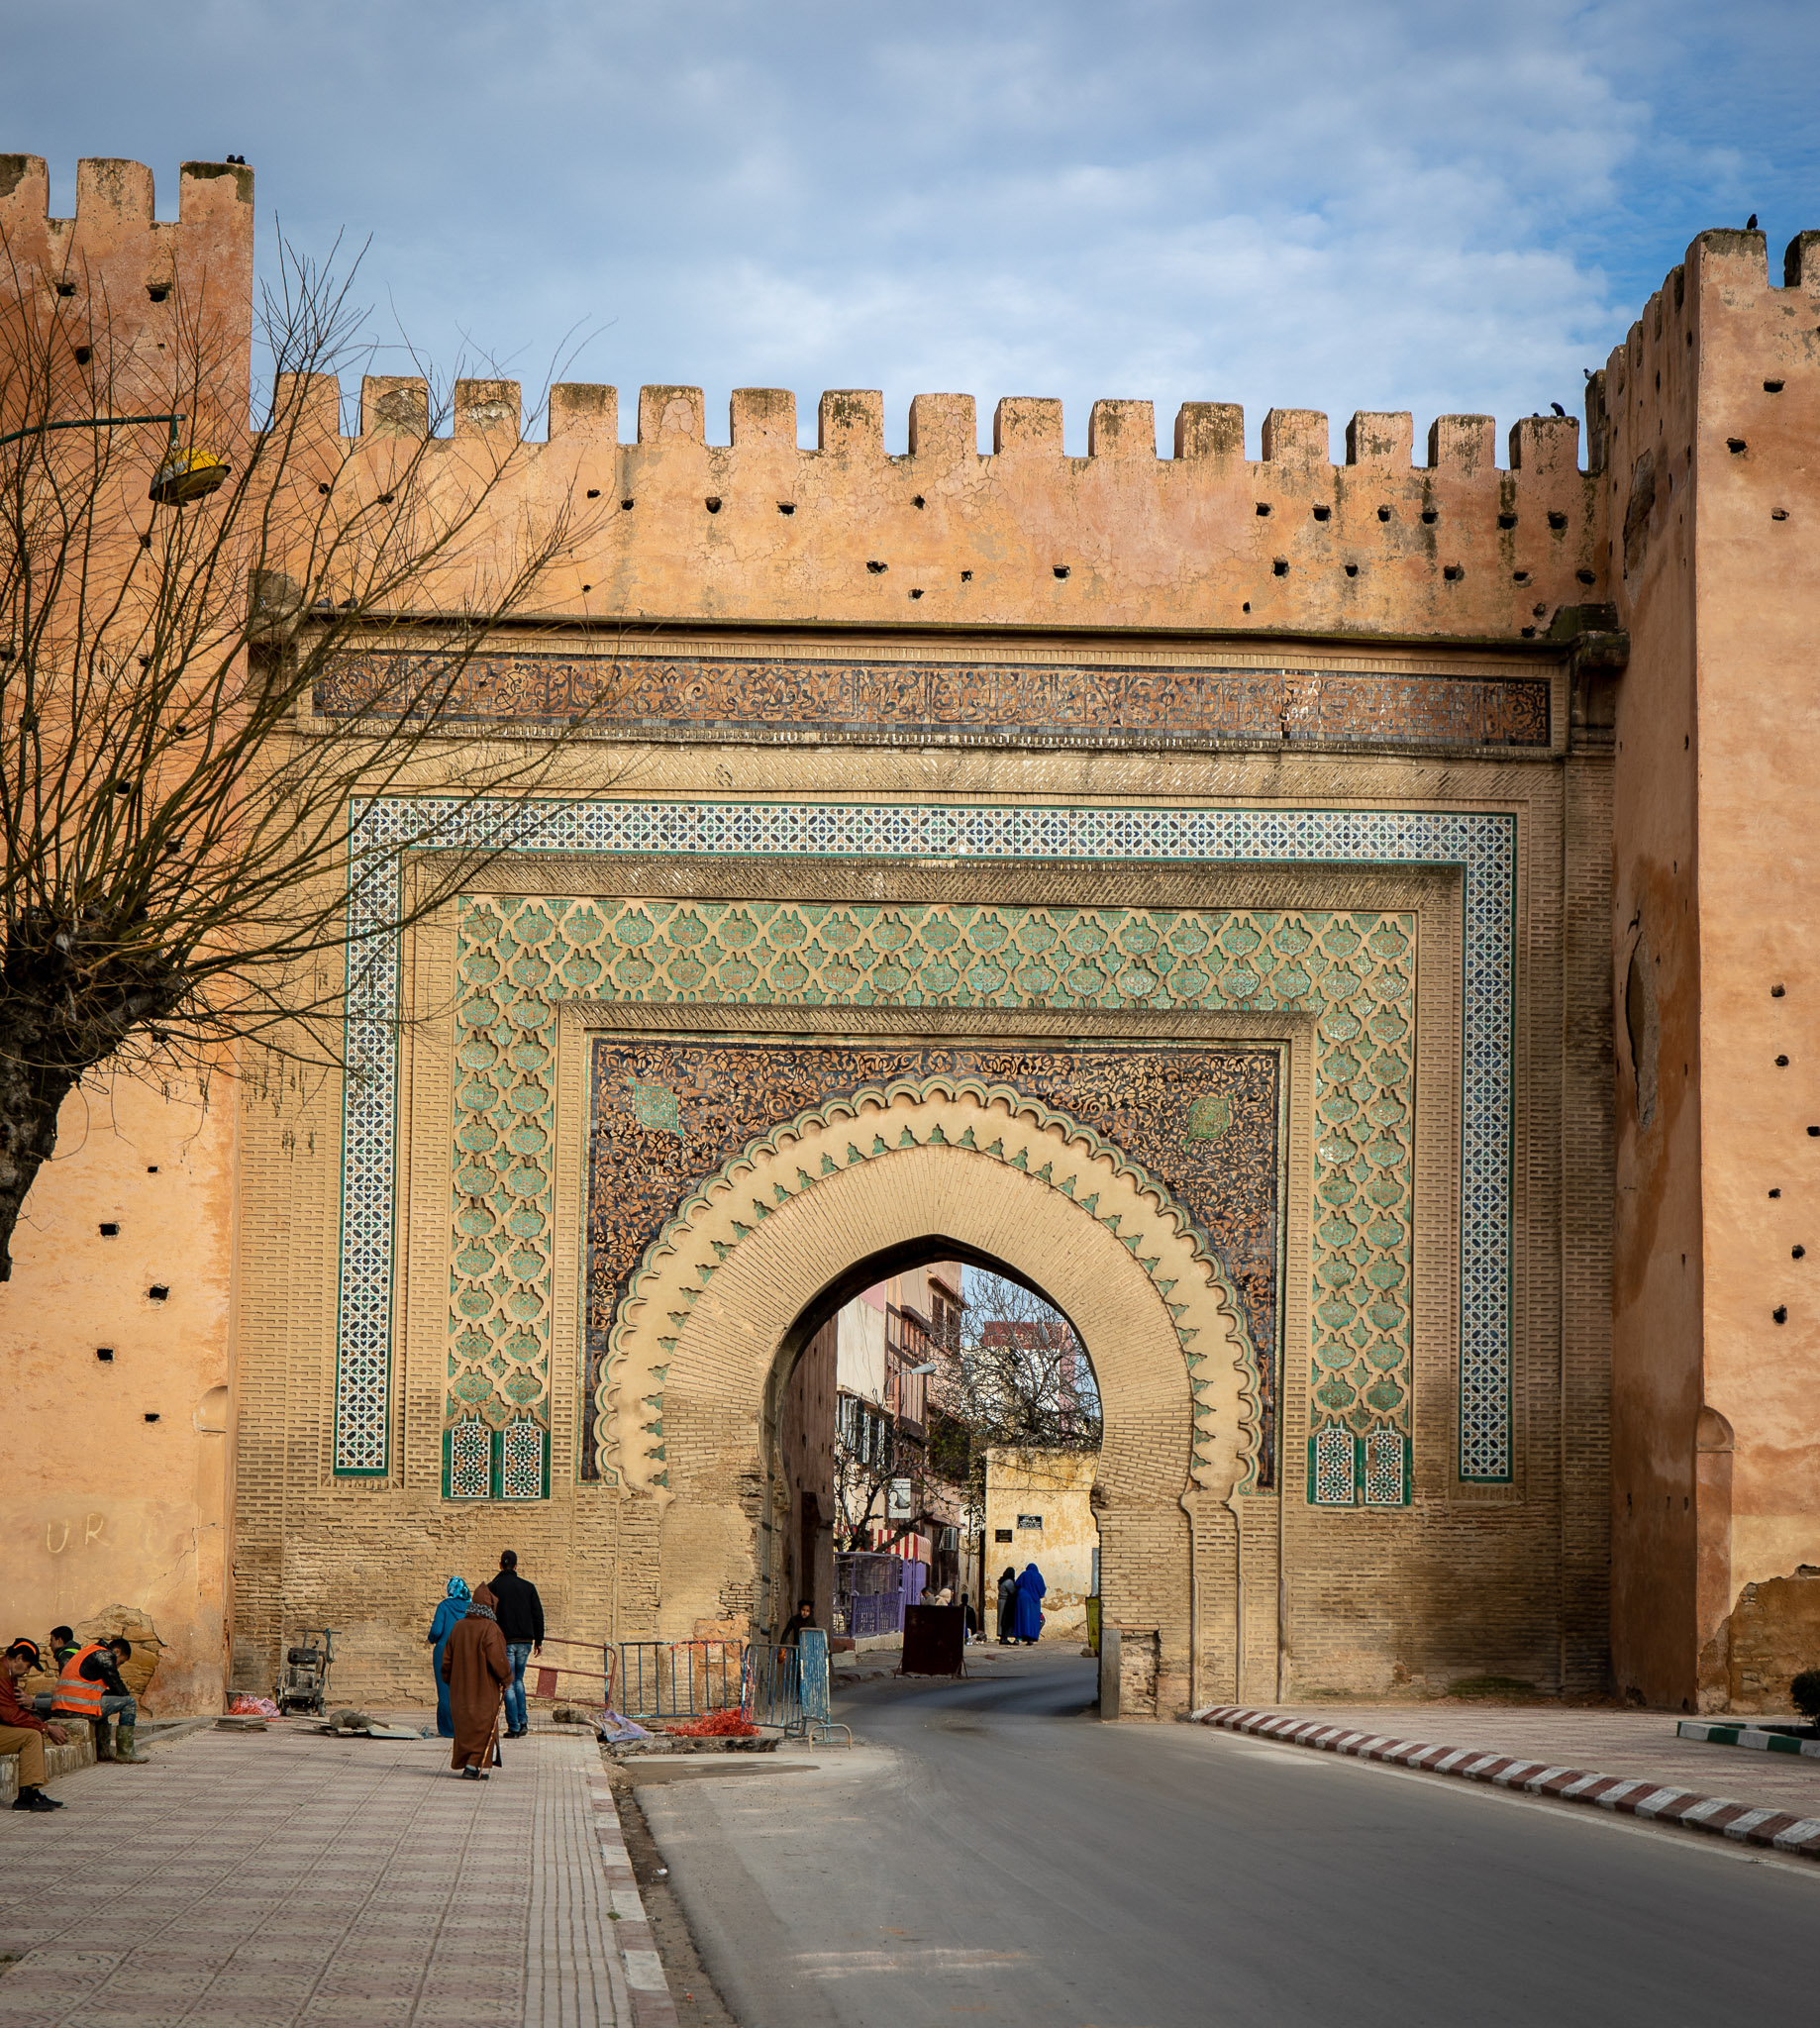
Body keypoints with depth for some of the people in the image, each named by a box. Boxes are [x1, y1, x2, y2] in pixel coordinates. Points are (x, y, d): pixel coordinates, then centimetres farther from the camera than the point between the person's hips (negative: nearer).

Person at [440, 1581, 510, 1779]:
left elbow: (447, 1658, 10)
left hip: (460, 1689, 6)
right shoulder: (490, 1629, -16)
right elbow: (498, 1659, -19)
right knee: (483, 1727, 3)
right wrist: (507, 1678, -2)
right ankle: (473, 1767, -5)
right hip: (484, 1690, -6)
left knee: (464, 1726, 15)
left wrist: (450, 1681, 23)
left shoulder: (458, 1627, 3)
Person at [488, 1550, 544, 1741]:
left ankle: (514, 1727, -2)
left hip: (504, 1641, -3)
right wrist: (538, 1641, 12)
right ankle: (522, 1721, 12)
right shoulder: (528, 1587, 4)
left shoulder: (493, 1587, -4)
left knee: (508, 1684, 2)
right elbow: (538, 1615, 5)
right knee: (518, 1680, 19)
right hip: (525, 1640, 3)